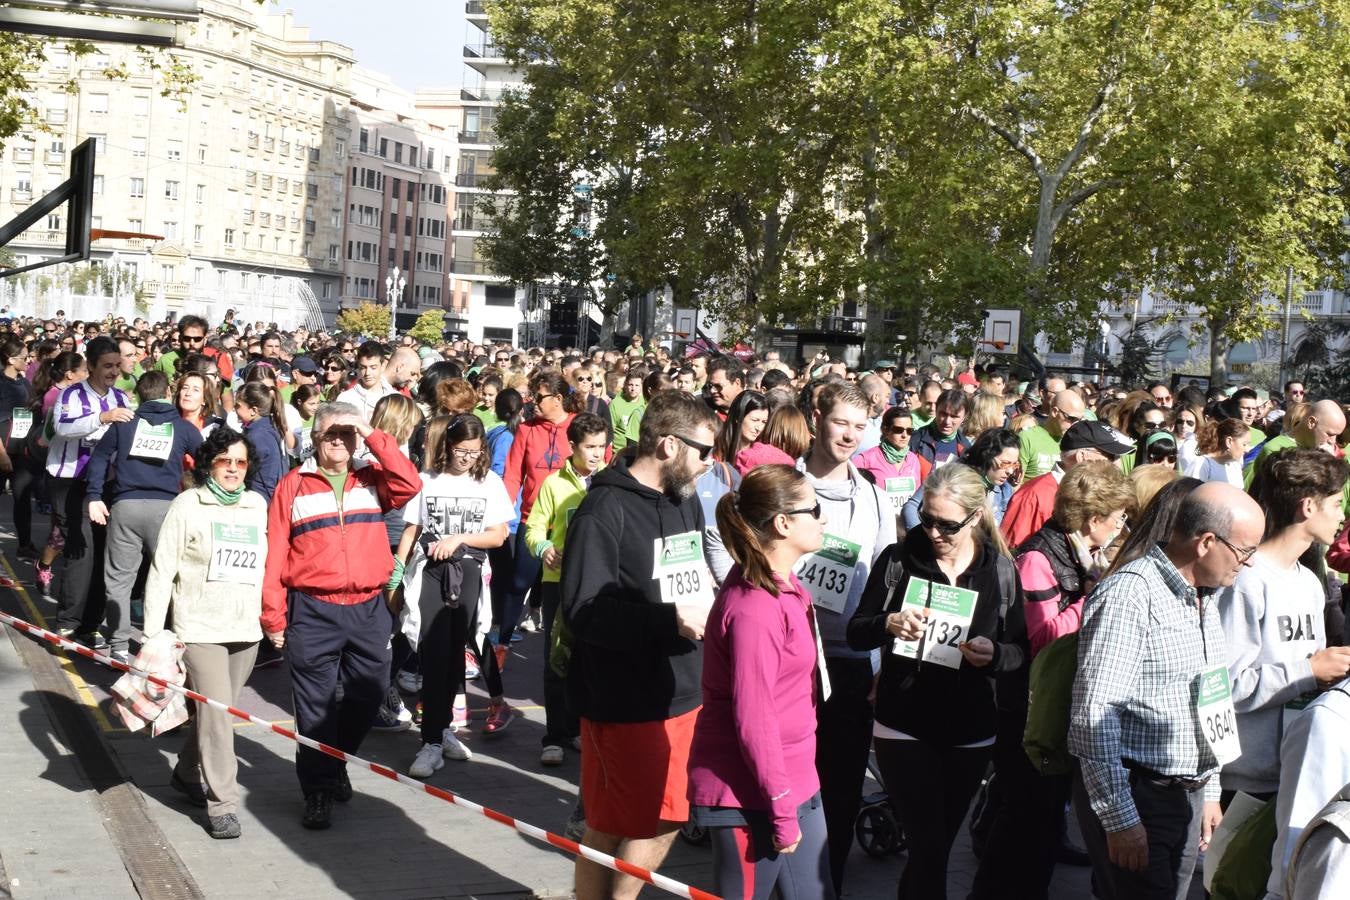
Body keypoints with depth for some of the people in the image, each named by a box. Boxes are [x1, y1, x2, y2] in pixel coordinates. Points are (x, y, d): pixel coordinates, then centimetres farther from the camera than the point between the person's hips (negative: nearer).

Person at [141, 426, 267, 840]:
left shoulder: (258, 506, 9)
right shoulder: (187, 506, -4)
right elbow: (161, 572, -4)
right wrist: (151, 635, -7)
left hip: (246, 628, 5)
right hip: (199, 628, -4)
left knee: (219, 711, 13)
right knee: (215, 713, -11)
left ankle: (187, 774, 36)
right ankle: (222, 805, -5)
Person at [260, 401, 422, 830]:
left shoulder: (372, 480, 9)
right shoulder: (294, 485, 3)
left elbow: (410, 485, -13)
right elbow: (275, 554, 1)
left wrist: (373, 436, -9)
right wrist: (274, 616, -3)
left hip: (369, 609, 3)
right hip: (312, 612, -2)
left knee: (367, 694, 12)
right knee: (316, 705, 1)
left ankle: (335, 763, 35)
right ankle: (318, 791, 10)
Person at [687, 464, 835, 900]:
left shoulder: (785, 587, 7)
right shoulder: (753, 609, -24)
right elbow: (752, 719, -23)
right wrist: (782, 811, -17)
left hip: (795, 781, 9)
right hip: (750, 796, -9)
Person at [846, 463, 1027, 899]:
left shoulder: (1001, 570, -3)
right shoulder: (898, 559, -5)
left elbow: (1020, 651, 1)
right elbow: (856, 633, -3)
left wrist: (994, 654, -22)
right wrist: (888, 624, -24)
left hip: (970, 732, 2)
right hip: (904, 727, -2)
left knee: (935, 845, 15)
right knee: (929, 846, -8)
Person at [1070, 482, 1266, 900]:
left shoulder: (1204, 598, 13)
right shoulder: (1130, 593, -17)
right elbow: (1094, 714, -22)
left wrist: (1209, 792, 20)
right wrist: (1119, 819, -21)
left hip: (1188, 797, 9)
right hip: (1136, 797, -9)